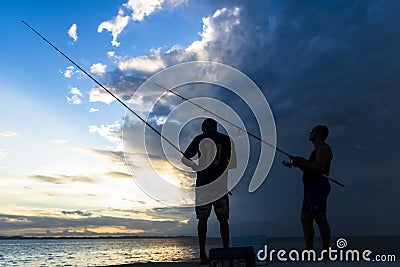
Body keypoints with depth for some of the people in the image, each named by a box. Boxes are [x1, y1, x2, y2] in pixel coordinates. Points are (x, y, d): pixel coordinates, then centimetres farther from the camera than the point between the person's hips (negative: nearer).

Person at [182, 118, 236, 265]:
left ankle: (203, 254, 6)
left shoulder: (199, 139, 2)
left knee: (202, 219, 6)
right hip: (220, 184, 1)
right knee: (223, 219, 8)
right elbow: (233, 164, 3)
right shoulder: (226, 139, 4)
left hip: (203, 184, 0)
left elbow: (184, 159, 2)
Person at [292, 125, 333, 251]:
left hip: (318, 187, -10)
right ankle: (309, 251, 8)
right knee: (306, 218, 6)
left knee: (320, 218, -14)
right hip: (311, 188, 10)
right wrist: (298, 163, 14)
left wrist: (302, 160, -10)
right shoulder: (317, 150, 27)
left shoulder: (323, 148, -5)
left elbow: (318, 168, -19)